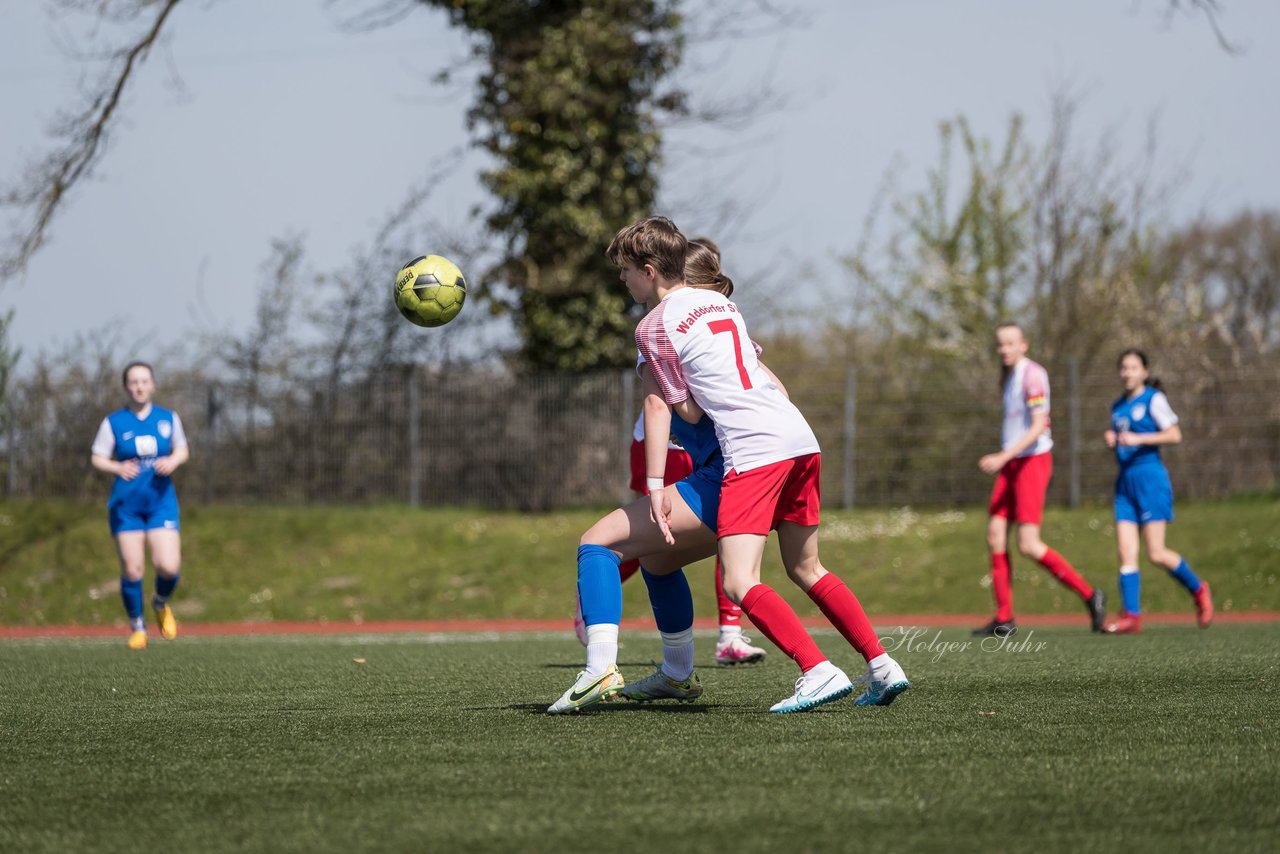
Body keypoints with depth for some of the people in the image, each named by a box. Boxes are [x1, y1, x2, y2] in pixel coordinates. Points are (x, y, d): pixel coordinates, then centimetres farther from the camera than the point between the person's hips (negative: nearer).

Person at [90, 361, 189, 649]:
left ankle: (161, 604, 22)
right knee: (132, 570, -3)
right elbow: (97, 458, 1)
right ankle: (137, 626, 18)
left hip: (161, 500, 1)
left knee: (168, 566, -12)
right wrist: (119, 468, -19)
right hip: (126, 504, -1)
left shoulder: (168, 418, 4)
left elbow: (182, 450, 15)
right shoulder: (113, 422, -2)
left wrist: (173, 461, -8)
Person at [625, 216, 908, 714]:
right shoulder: (719, 301, 23)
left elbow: (689, 411, 2)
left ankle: (819, 672, -24)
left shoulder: (654, 327, 1)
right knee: (805, 568, 19)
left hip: (754, 450, -9)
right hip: (802, 439, 9)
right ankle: (882, 667, 15)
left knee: (740, 583, -12)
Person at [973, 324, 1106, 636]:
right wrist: (1003, 460, 17)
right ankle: (1004, 619, 4)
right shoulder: (1007, 376, 16)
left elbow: (1038, 426, -20)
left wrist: (1003, 457, -27)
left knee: (1028, 545, -13)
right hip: (1009, 463, 9)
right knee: (995, 537, 1)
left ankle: (1089, 594, -1)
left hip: (1033, 460, -9)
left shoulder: (1033, 375, -13)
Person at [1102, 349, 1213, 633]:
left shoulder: (1153, 399, -4)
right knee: (1126, 553, -4)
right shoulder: (1118, 406, 16)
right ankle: (1131, 615, -6)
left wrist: (1138, 439, -20)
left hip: (1149, 477, -7)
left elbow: (1175, 434, -13)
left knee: (1156, 553, -7)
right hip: (1125, 481, 7)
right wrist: (1111, 439, 5)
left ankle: (1198, 590, 15)